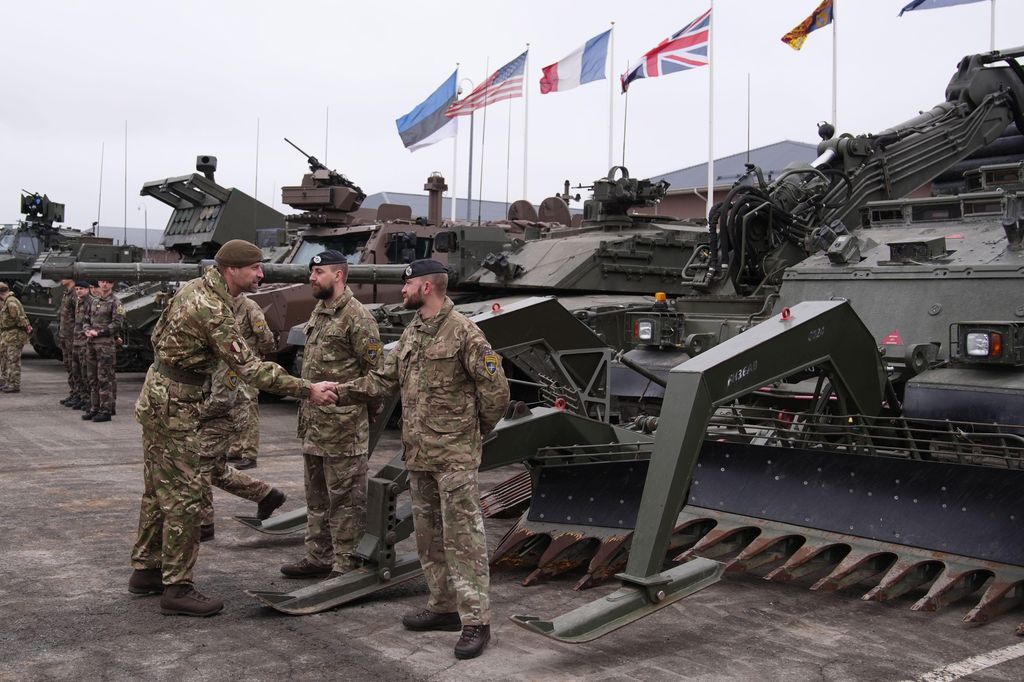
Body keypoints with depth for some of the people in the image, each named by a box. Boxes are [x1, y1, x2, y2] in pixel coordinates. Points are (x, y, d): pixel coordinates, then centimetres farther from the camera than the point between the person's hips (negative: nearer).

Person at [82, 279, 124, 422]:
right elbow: (86, 320, 21)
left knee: (105, 378, -6)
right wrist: (87, 330, 0)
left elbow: (117, 323, -13)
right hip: (91, 343, 7)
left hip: (106, 344, -7)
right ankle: (94, 408, 19)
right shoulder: (94, 301, 16)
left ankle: (106, 410, -3)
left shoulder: (115, 302, -5)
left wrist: (99, 332, -15)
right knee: (92, 378, 11)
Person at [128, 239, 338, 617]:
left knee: (159, 490, 17)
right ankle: (177, 587, 2)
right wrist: (308, 390, -26)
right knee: (183, 496, -5)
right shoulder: (212, 310, -24)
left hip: (157, 398, 10)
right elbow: (249, 367, -27)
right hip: (174, 406, -10)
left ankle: (146, 571, 28)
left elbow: (159, 333, 17)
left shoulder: (197, 287, 6)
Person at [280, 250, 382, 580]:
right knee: (316, 496, 18)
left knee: (345, 497, 0)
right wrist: (305, 410, 19)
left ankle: (346, 563, 8)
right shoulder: (318, 312, 14)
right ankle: (318, 556, 30)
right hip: (313, 422, 10)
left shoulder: (357, 316, -14)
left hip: (343, 425, -10)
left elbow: (375, 371, -14)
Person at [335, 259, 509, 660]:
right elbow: (383, 379, 13)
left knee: (462, 536, -5)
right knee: (428, 535, 15)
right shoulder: (410, 333, 12)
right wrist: (341, 392, 3)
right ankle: (444, 607, 28)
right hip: (418, 454, 9)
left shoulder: (462, 332, -13)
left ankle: (476, 621, 2)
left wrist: (477, 429, -1)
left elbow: (495, 388, -12)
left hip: (455, 455, -9)